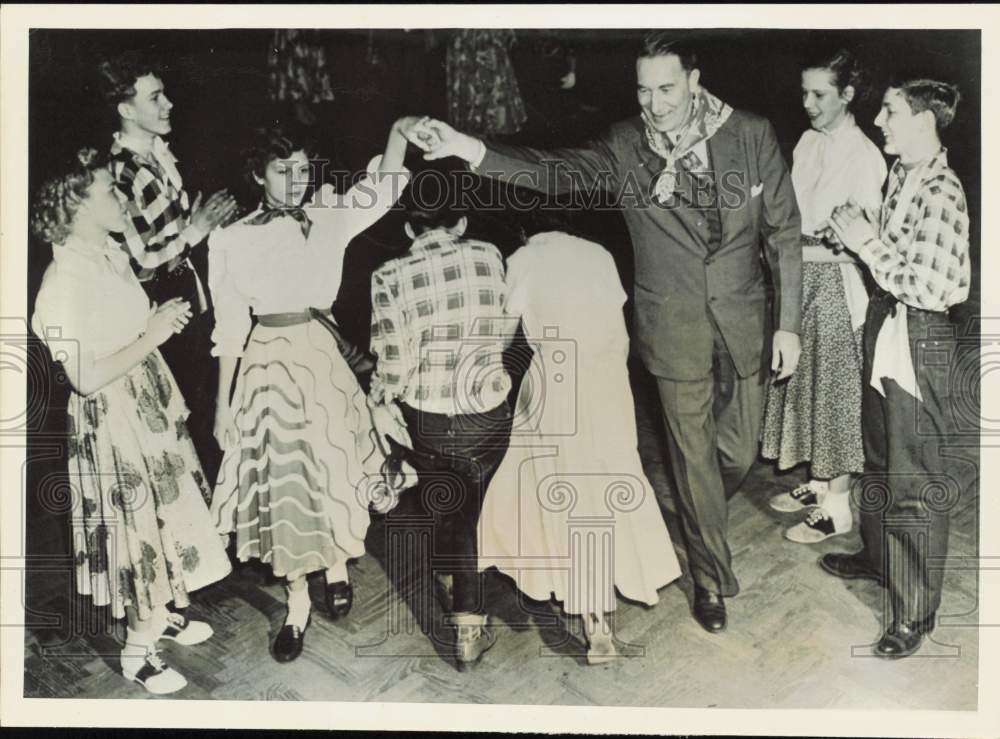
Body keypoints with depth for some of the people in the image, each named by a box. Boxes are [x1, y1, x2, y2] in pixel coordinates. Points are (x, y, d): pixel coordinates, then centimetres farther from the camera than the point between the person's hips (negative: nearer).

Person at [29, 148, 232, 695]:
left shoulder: (111, 254, 3)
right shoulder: (64, 281, -23)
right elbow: (87, 378, -26)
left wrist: (164, 317, 1)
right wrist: (153, 335, -22)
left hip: (150, 402, 9)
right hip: (113, 420, -9)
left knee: (167, 514, 20)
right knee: (140, 526, 4)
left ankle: (162, 614, 42)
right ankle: (137, 653, 24)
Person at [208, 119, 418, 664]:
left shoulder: (328, 220, 3)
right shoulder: (231, 241, 1)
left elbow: (382, 191, -9)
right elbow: (229, 328, 3)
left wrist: (397, 132, -24)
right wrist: (222, 401, 3)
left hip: (319, 356, 1)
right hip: (265, 364, 0)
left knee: (331, 470, 9)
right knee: (280, 480, 5)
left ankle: (337, 568, 37)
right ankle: (297, 602, 21)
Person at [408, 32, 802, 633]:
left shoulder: (752, 134, -8)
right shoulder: (626, 146, -9)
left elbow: (784, 234, -3)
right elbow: (558, 171, -22)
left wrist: (789, 323, -3)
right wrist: (471, 149, -37)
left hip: (744, 320, 1)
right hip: (675, 328, -1)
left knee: (740, 449, 13)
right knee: (693, 453, 9)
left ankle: (702, 515, 49)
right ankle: (712, 577, 30)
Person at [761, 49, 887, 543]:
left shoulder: (863, 155, -14)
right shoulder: (808, 141, 7)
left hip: (833, 279, -7)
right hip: (799, 272, 7)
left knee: (833, 384, 1)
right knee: (805, 377, 15)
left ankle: (837, 506, 14)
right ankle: (817, 481, 32)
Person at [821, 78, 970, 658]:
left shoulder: (942, 193, -21)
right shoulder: (901, 173, 5)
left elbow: (931, 289, -25)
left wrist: (868, 242, -19)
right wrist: (858, 235, -2)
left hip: (919, 340, -9)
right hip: (885, 327, 9)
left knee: (916, 482, 0)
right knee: (880, 459, 24)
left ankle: (917, 614, 12)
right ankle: (878, 555, 44)